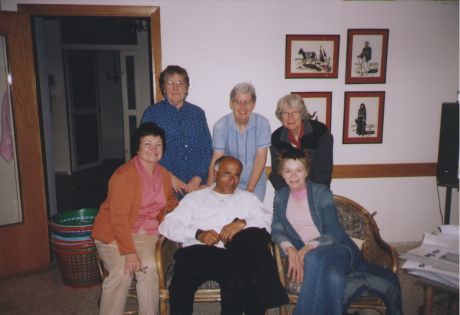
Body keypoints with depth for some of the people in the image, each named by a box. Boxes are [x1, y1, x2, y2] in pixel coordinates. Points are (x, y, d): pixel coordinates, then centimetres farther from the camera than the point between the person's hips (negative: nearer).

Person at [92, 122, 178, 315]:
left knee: (149, 267, -22)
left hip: (146, 232, 4)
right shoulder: (124, 175, -17)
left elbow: (170, 202, 24)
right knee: (121, 272, -26)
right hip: (114, 232, -4)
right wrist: (129, 253, -23)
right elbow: (119, 218, -19)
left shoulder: (164, 175, 4)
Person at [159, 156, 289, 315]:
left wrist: (242, 223, -9)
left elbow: (269, 221, 9)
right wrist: (198, 234, -6)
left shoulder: (248, 198, 26)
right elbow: (167, 225, 10)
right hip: (197, 251, 0)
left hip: (233, 254, 0)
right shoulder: (195, 197, 23)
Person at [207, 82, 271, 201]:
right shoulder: (220, 126, -12)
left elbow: (260, 158, -12)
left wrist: (249, 189, -15)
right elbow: (216, 160, -11)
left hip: (256, 182, 0)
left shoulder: (263, 123, -12)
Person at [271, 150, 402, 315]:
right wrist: (290, 250, -18)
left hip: (337, 248, -1)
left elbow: (334, 232, -8)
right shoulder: (281, 196, 11)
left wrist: (310, 247, -24)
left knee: (313, 258, -37)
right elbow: (277, 230, 1)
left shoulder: (321, 192, -1)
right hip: (307, 253, 2)